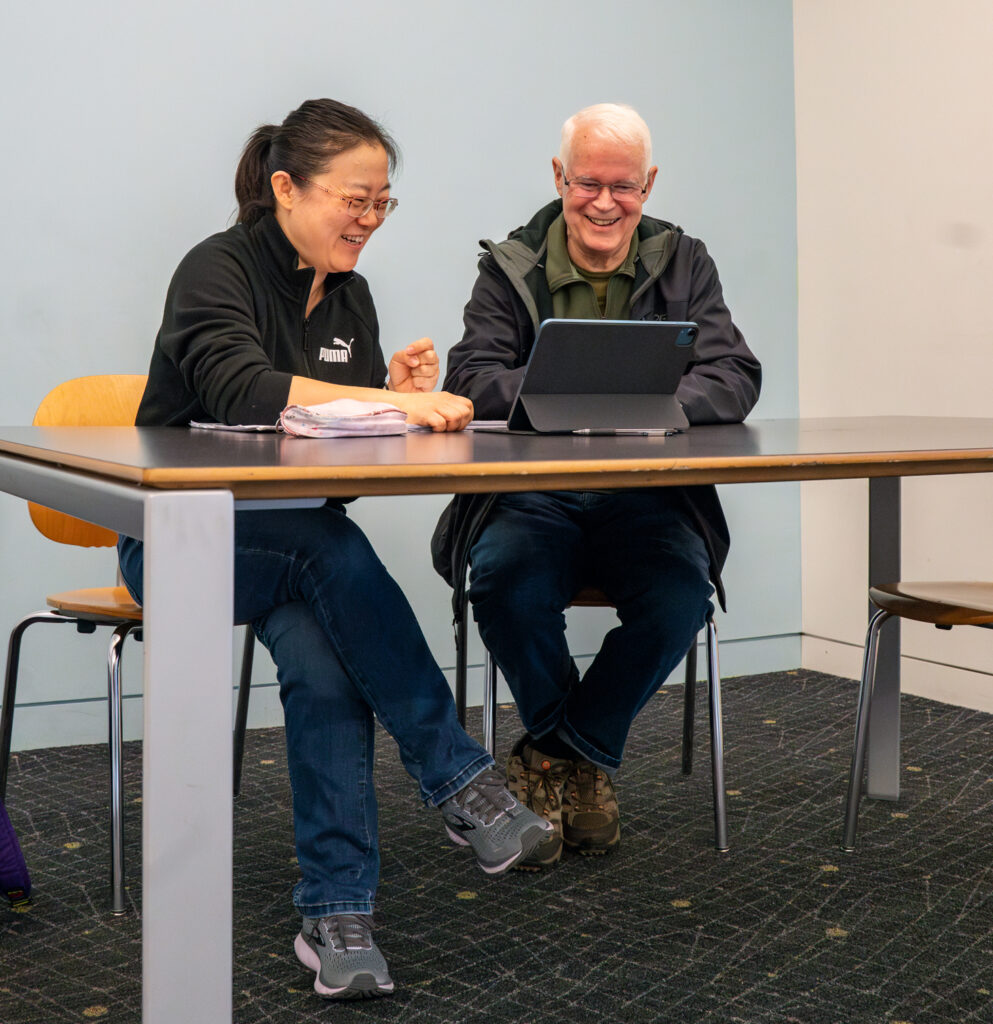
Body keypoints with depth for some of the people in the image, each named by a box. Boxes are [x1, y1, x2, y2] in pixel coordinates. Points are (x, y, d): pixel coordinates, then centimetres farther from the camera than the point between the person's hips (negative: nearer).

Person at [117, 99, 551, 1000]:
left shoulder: (348, 295, 10)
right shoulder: (218, 270, -12)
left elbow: (355, 427, 12)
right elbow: (243, 392, -32)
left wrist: (401, 390, -11)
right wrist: (395, 402, -37)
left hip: (295, 545, 6)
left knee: (323, 665, -28)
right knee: (332, 549, -35)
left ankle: (336, 916, -25)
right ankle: (460, 781, -28)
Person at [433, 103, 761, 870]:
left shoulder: (684, 264, 9)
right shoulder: (508, 267, 7)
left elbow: (735, 380, -4)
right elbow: (472, 379, -9)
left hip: (647, 498, 1)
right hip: (532, 495, -1)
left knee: (682, 589, -30)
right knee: (505, 578, -32)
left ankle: (557, 754, -6)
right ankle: (585, 761, -4)